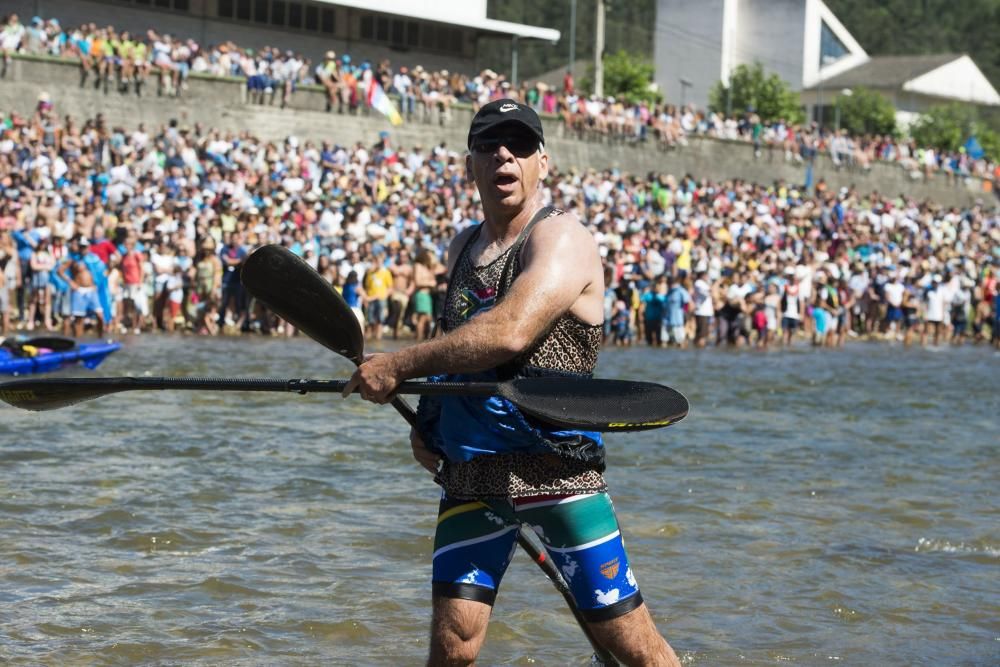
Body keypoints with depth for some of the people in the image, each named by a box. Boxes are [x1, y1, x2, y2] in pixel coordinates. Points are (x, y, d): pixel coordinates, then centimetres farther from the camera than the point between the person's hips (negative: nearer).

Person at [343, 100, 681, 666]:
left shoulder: (562, 237, -8)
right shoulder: (463, 248, 17)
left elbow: (509, 333, -24)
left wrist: (398, 366, -18)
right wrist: (427, 417, 13)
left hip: (558, 465, -6)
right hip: (471, 470, 6)